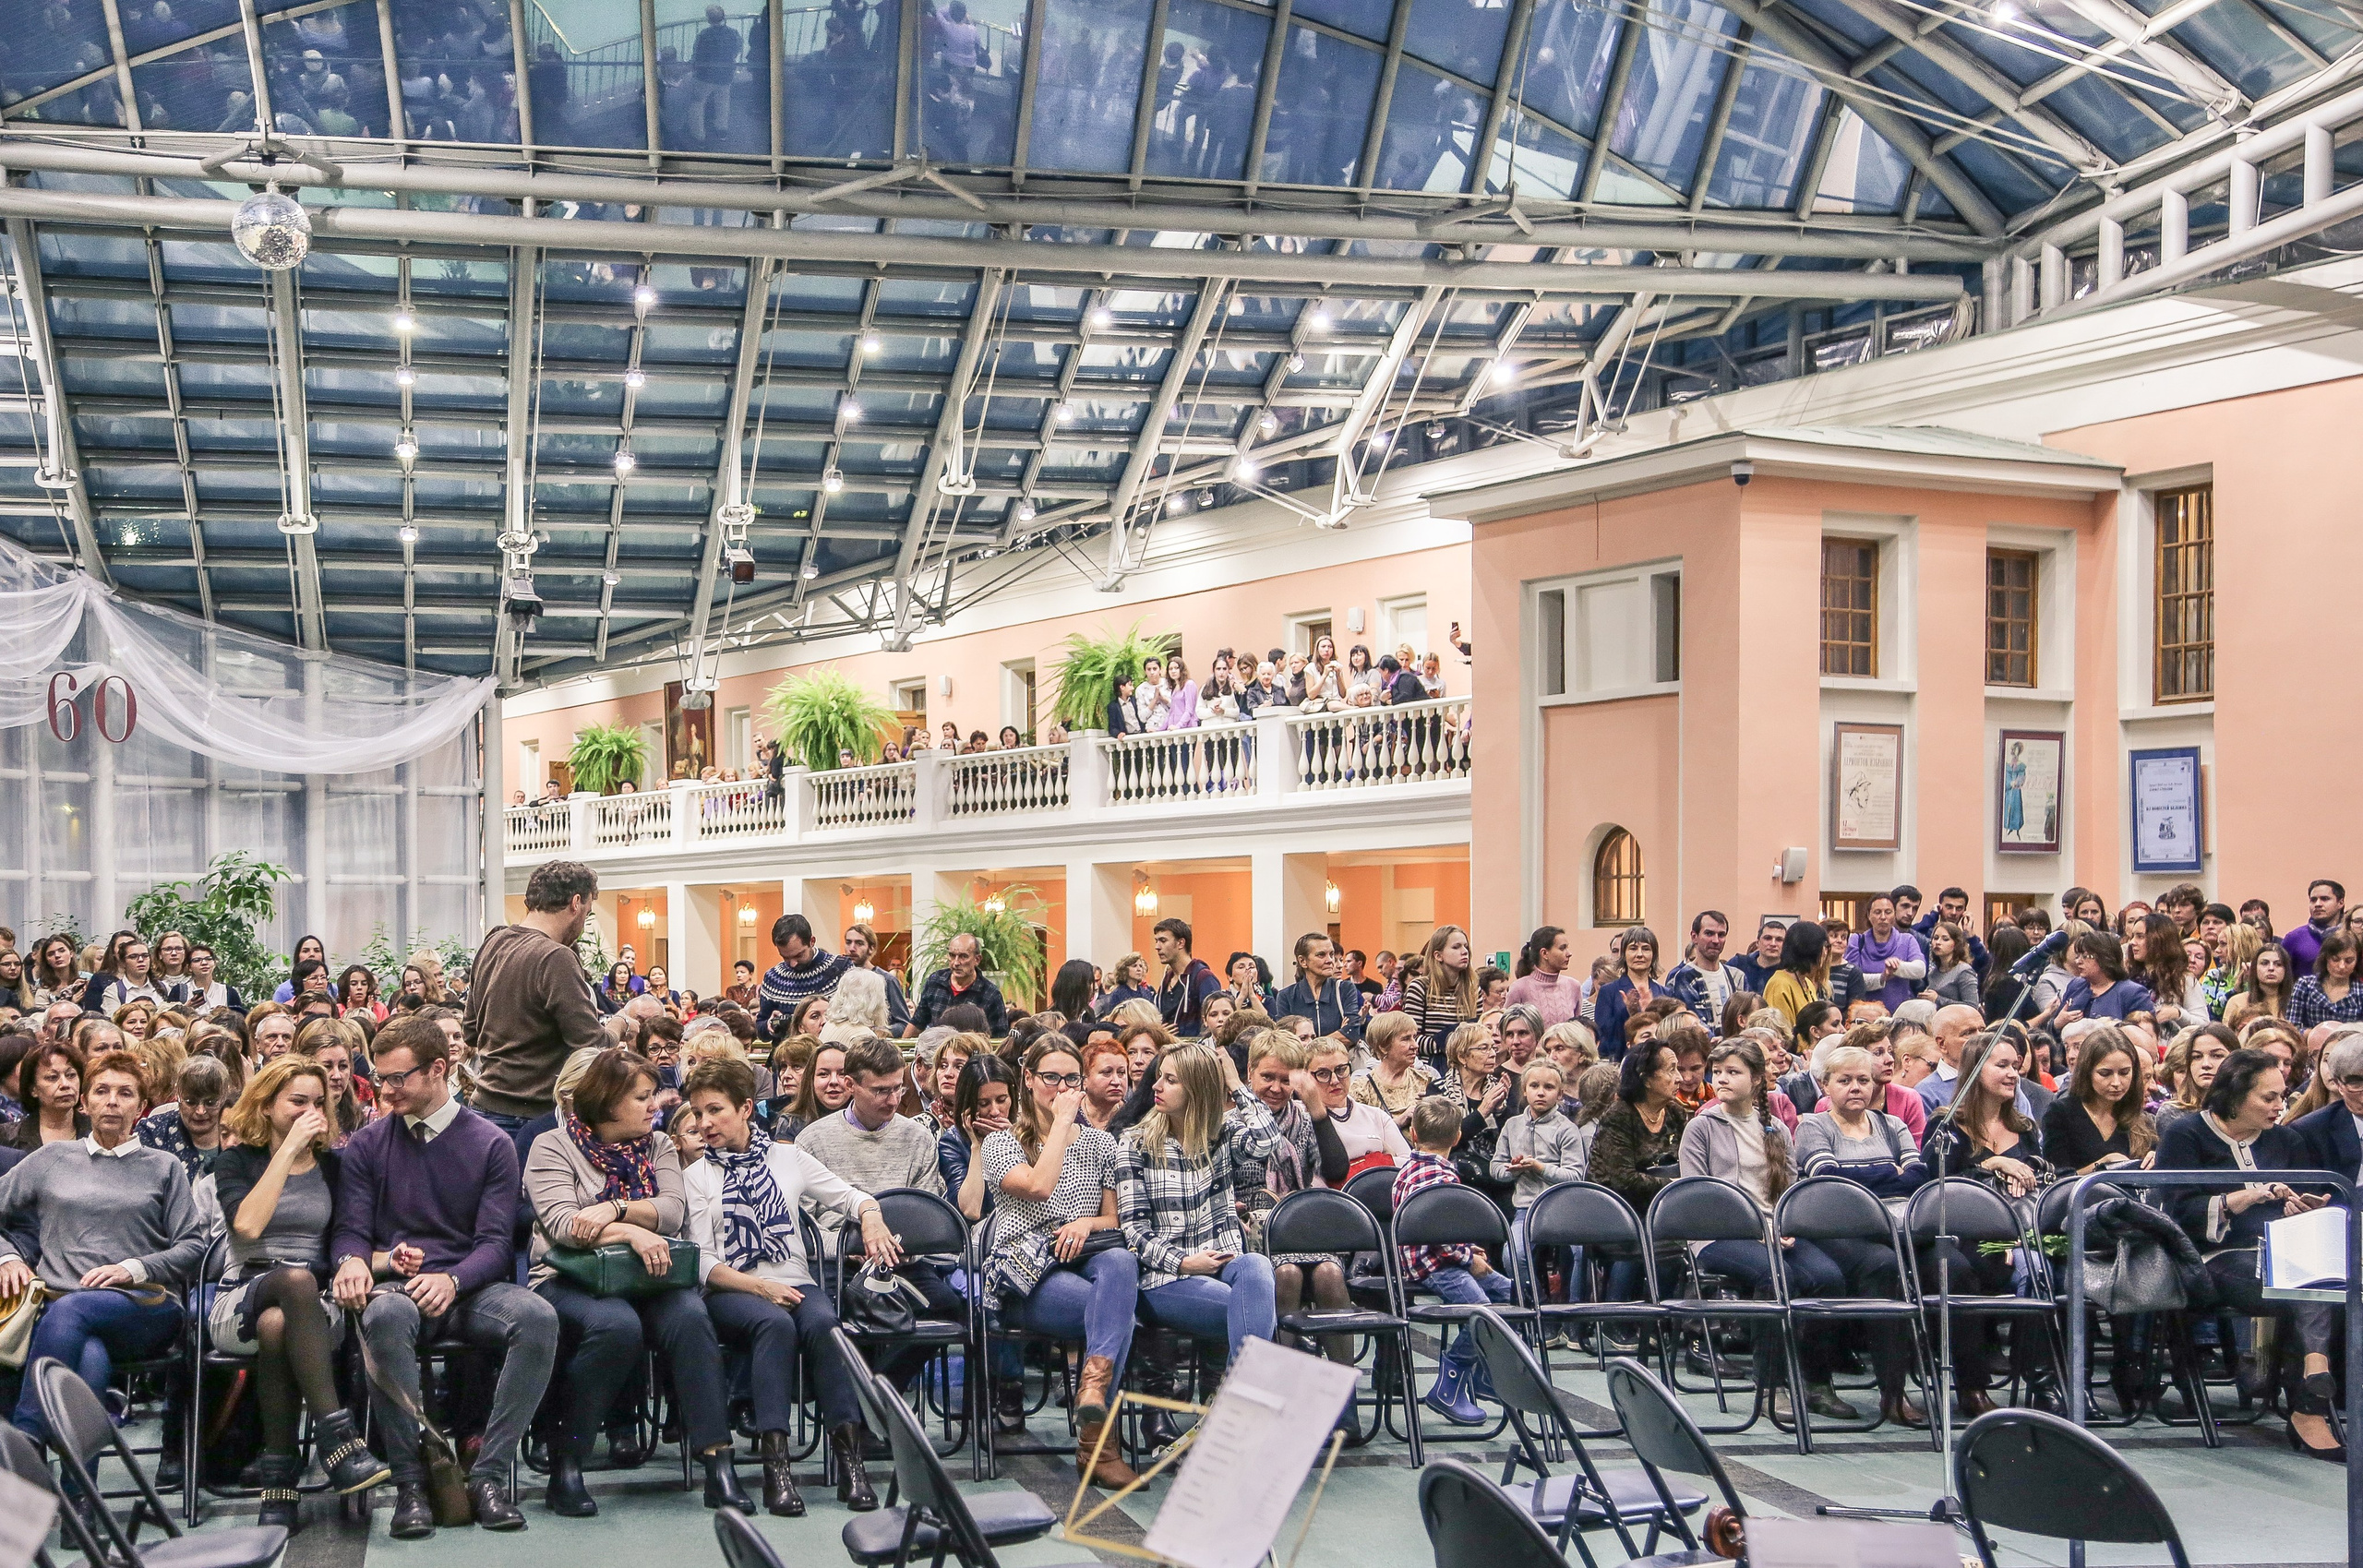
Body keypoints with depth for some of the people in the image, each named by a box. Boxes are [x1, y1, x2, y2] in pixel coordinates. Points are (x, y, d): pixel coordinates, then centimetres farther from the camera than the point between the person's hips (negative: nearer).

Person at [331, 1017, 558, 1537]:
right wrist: (354, 1261, -19)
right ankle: (409, 1479, -30)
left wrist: (451, 1280, -22)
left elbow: (496, 1242, -1)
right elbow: (350, 1232, 7)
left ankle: (488, 1474, -26)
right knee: (385, 1315, -39)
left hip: (469, 1286, 0)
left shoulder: (491, 1143, 7)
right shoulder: (366, 1146, 12)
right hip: (397, 1286, 0)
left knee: (538, 1316, -33)